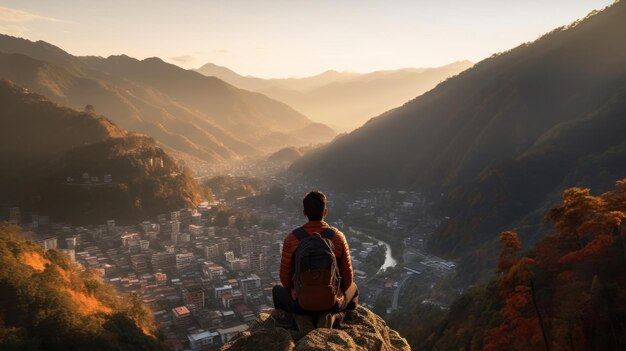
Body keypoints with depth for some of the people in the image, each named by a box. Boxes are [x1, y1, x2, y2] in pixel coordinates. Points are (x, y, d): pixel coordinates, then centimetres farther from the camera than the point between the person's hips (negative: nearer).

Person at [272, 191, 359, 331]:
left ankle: (301, 319, 12)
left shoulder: (291, 238, -11)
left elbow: (285, 279, -3)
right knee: (353, 289, 34)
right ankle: (329, 317, 11)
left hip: (302, 302, 1)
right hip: (332, 302, 0)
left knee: (278, 291, 34)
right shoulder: (338, 237, -11)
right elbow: (348, 278, -4)